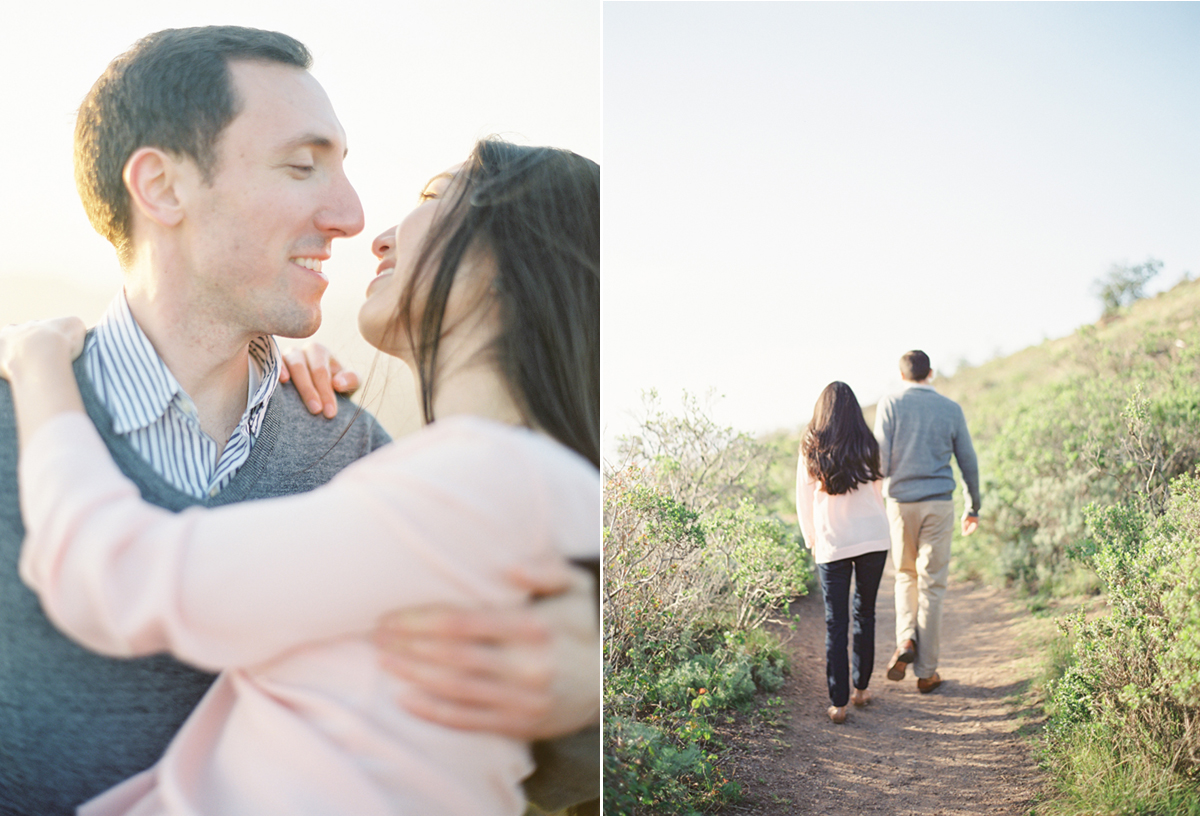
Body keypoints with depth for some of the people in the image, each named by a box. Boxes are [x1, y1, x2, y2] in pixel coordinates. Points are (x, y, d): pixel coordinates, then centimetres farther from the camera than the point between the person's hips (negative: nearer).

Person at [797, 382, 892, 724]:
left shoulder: (810, 452, -5)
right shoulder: (868, 448, -2)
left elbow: (804, 502, 2)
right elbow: (878, 494, 8)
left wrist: (812, 541, 15)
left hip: (832, 545, -1)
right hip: (873, 540, 1)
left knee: (835, 623, 4)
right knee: (865, 613, 16)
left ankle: (838, 703, 2)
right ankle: (861, 689, 25)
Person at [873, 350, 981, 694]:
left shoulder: (890, 405, -1)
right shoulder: (951, 409, 4)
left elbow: (881, 460, -8)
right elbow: (968, 462, 8)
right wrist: (973, 507, 19)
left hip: (901, 502, 0)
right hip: (939, 504, 0)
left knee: (906, 575, 20)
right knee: (931, 584, 5)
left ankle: (906, 640, -1)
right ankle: (926, 671, 10)